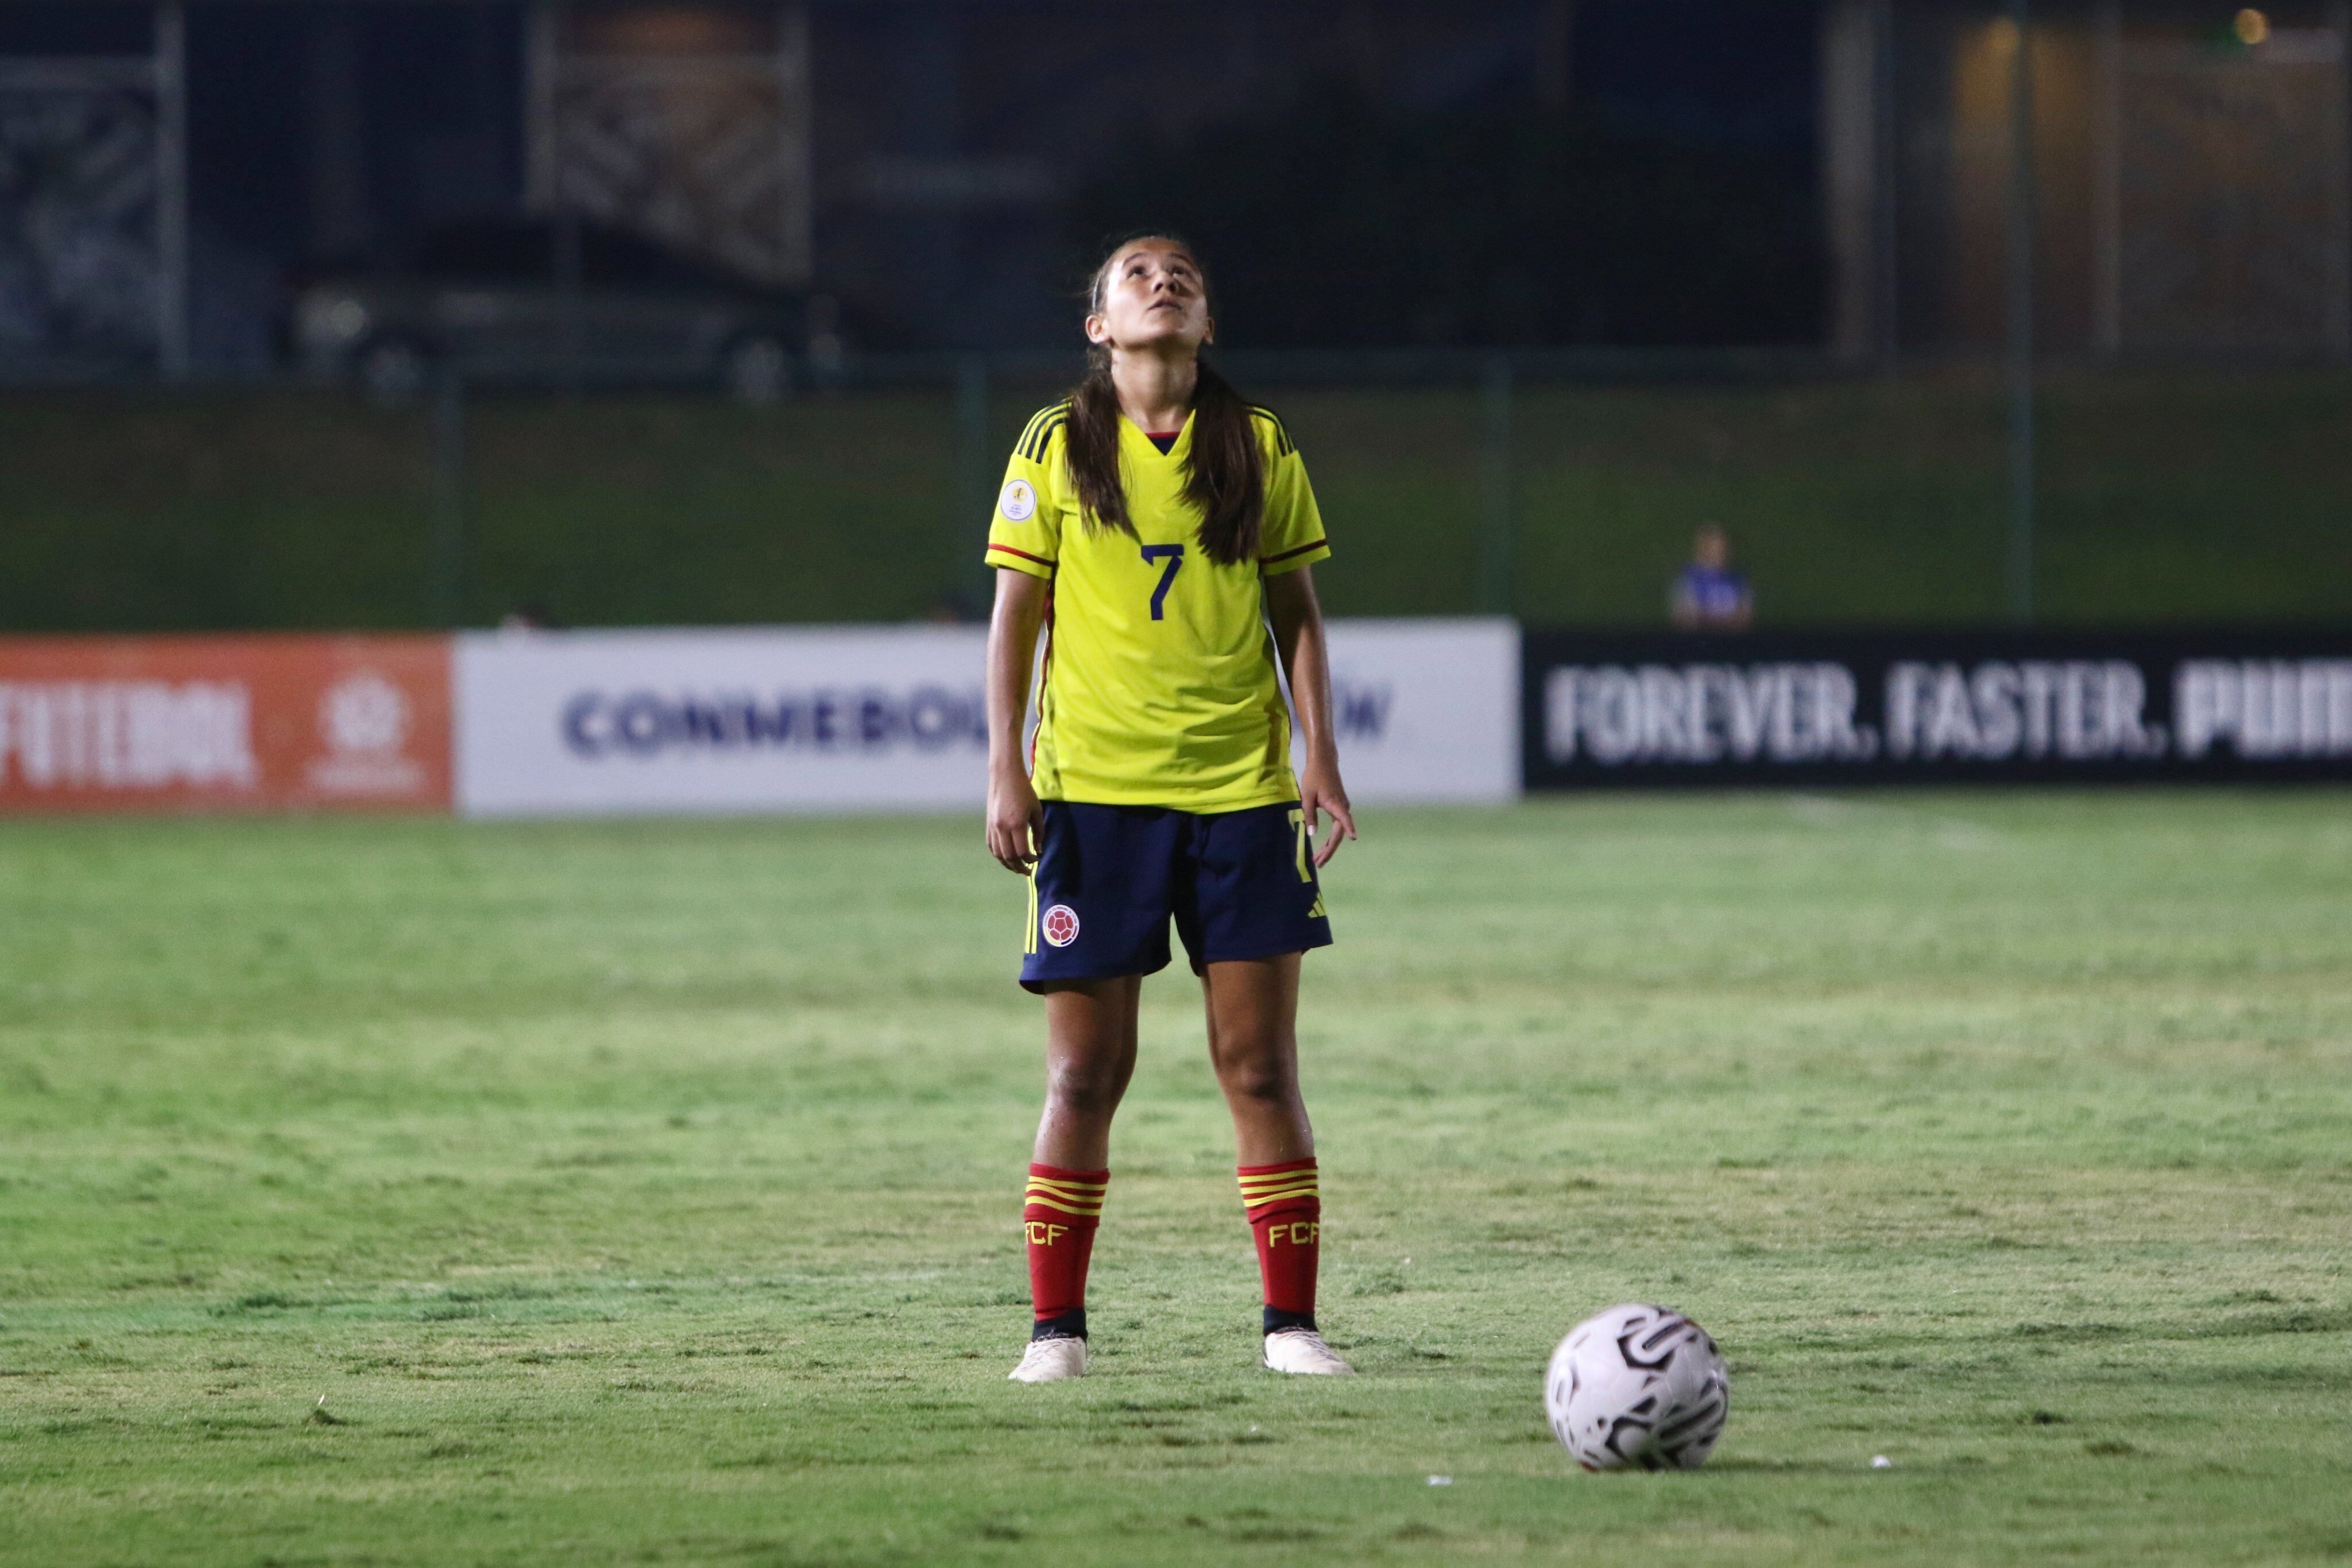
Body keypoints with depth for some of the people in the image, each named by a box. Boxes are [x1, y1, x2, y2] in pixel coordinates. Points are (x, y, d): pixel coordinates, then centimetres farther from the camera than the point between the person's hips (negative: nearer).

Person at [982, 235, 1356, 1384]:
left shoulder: (1258, 448, 7)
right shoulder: (1056, 448, 4)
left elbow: (1295, 611, 12)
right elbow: (1015, 612, 4)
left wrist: (1320, 753, 2)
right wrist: (1005, 770, -3)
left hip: (1241, 792, 1)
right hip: (1093, 791, -1)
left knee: (1259, 1064, -1)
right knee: (1086, 1068, -1)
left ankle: (1291, 1322, 5)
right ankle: (1055, 1328, 6)